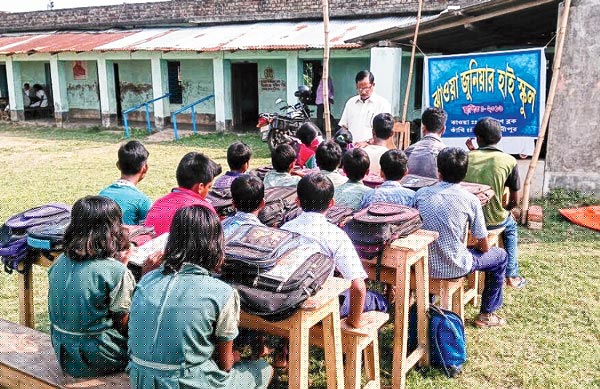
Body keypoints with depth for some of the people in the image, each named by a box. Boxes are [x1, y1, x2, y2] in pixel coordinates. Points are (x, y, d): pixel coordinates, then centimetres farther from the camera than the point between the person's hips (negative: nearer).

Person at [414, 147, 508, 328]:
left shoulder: (421, 194, -5)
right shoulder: (470, 199, -13)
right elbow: (484, 246, -6)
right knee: (500, 255, 21)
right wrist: (475, 247, 18)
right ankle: (486, 314, 28)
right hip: (454, 268, -4)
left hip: (424, 266, 4)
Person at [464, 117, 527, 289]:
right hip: (493, 221, -2)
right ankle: (511, 275, 35)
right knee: (510, 226, 34)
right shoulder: (509, 161, -10)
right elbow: (515, 201, -5)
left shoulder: (467, 157, -5)